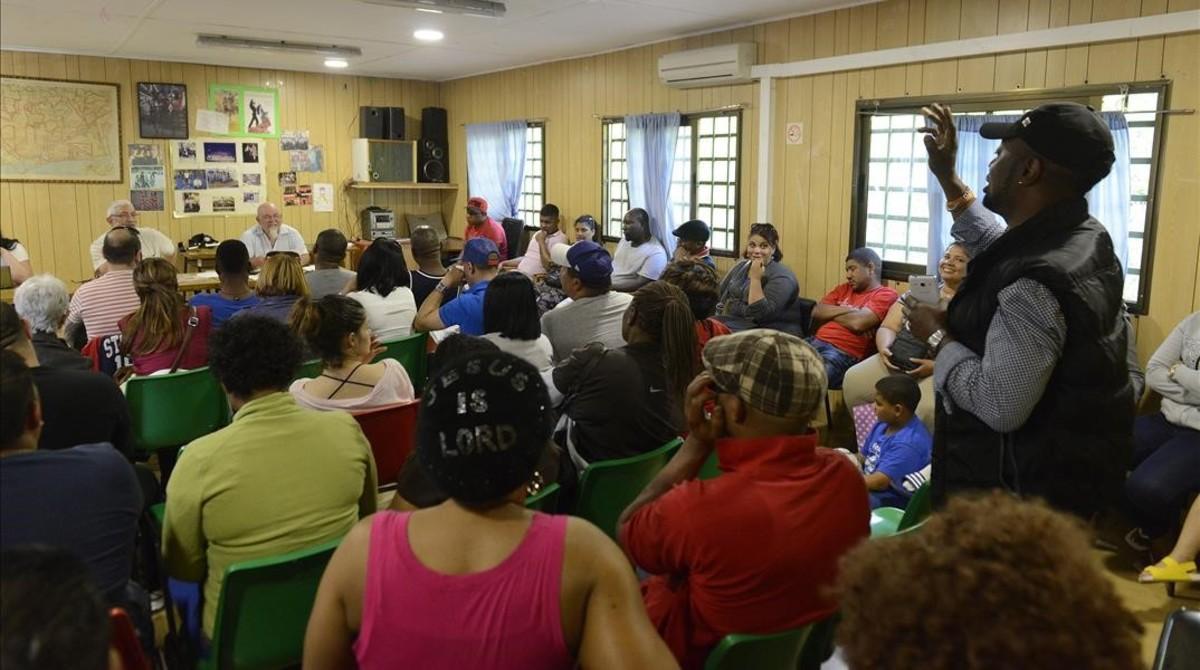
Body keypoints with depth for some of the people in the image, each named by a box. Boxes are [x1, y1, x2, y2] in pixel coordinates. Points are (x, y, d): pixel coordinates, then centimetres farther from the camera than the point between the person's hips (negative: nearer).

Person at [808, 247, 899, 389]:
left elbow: (857, 323, -13)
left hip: (844, 353, -7)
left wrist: (831, 313, 5)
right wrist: (846, 310, -2)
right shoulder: (844, 288, 24)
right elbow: (817, 312, 12)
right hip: (815, 342, 7)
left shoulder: (886, 294, 2)